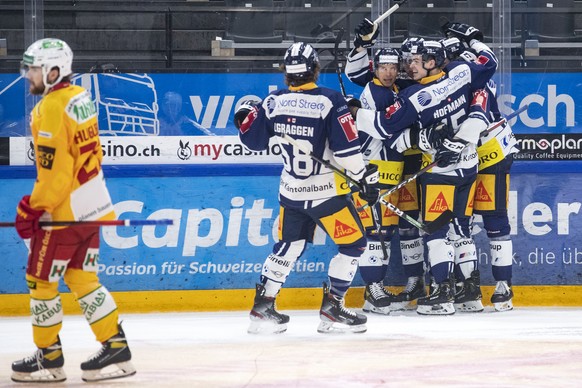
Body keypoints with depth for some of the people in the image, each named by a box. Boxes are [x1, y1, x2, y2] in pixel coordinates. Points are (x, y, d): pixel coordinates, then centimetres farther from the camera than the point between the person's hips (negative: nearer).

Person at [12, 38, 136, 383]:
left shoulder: (51, 109, -20)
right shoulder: (81, 98, 7)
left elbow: (54, 169, -23)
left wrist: (34, 208, -14)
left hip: (63, 212, -9)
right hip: (91, 206, 9)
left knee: (41, 281, 4)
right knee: (82, 278, 15)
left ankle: (49, 357, 12)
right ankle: (115, 347, 13)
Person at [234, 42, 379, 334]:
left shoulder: (274, 102, -2)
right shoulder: (330, 102, -16)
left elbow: (254, 140, 9)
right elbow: (346, 148, -19)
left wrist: (244, 118, 28)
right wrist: (365, 176, -8)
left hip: (291, 190, 5)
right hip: (325, 191, -5)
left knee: (289, 246, 20)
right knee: (353, 244, 8)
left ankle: (262, 306, 18)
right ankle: (332, 308, 4)